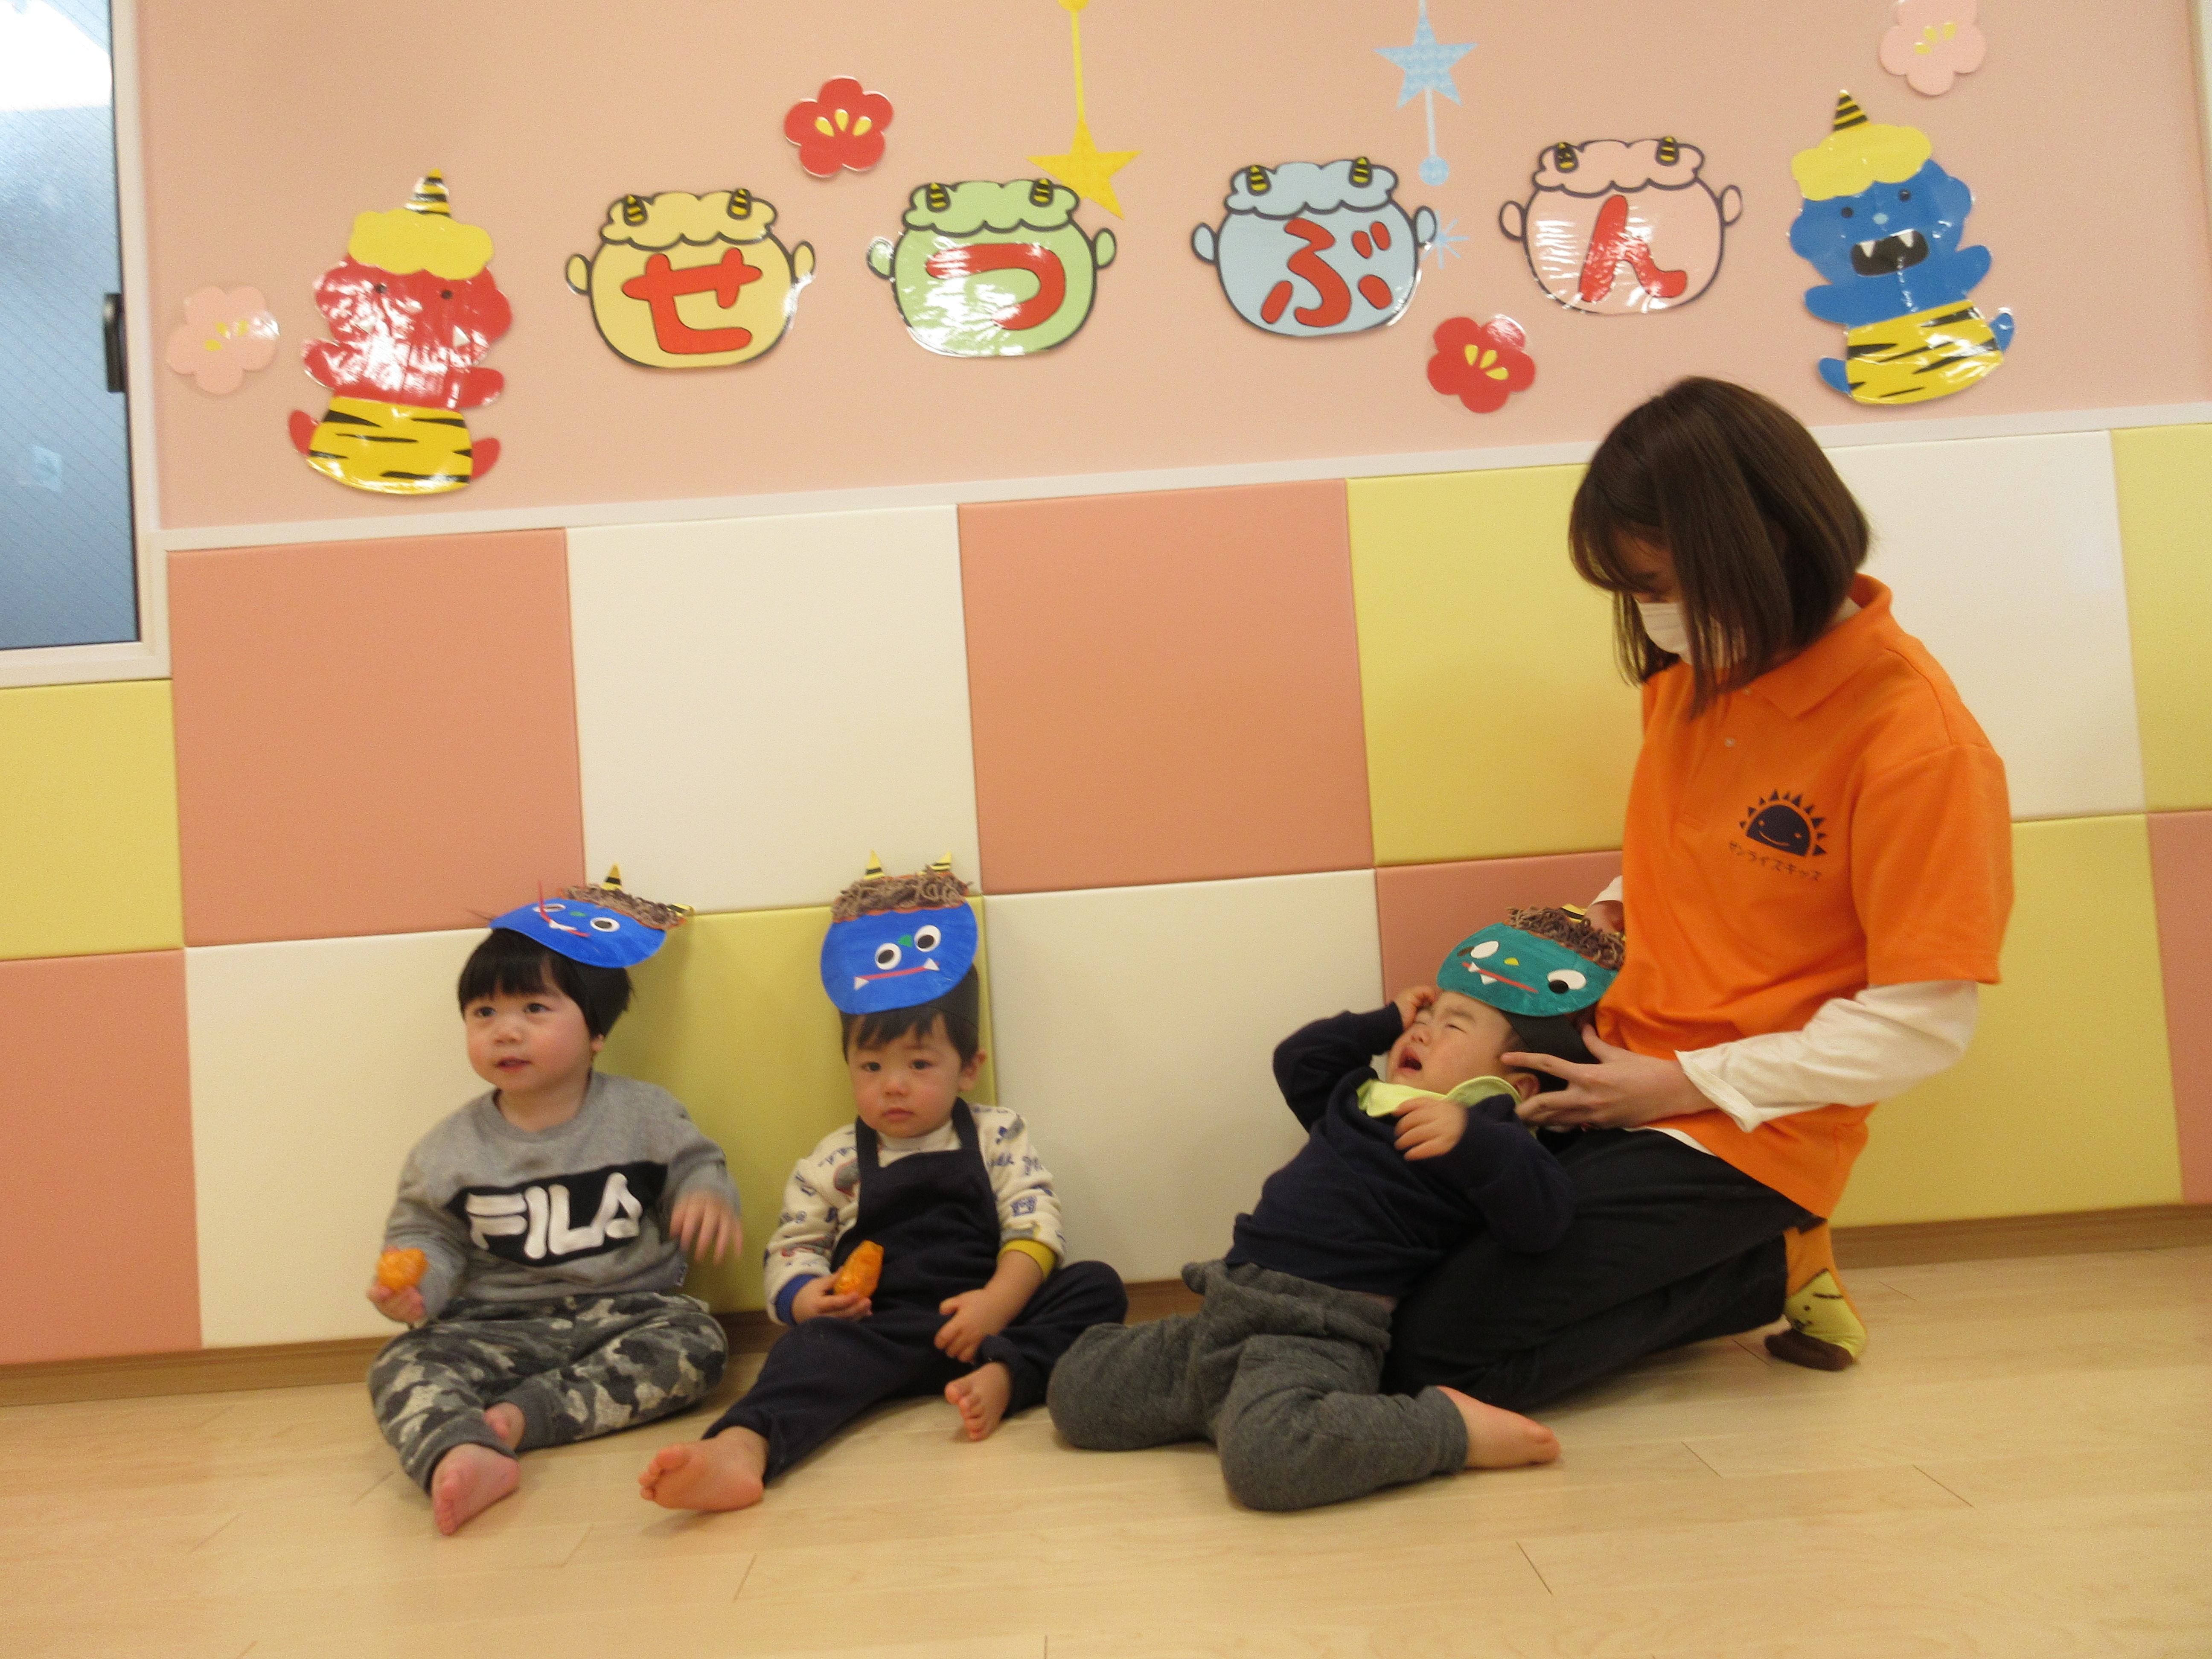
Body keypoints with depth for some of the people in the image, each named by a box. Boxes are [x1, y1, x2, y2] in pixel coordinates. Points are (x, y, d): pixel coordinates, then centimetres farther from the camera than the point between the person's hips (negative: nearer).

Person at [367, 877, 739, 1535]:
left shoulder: (644, 1114, 2)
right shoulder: (451, 1148, 6)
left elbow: (695, 1167, 7)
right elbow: (426, 1234, 8)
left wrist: (709, 1198, -17)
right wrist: (410, 1281, -15)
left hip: (627, 1309, -1)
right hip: (500, 1327, 1)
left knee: (696, 1340, -29)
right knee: (403, 1365, -25)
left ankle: (519, 1417, -31)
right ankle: (465, 1455, -56)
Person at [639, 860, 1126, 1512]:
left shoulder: (997, 1137, 9)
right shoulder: (832, 1163, 13)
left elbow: (1036, 1226, -1)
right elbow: (792, 1247, 11)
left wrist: (998, 1302, -19)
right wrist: (803, 1296, -13)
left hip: (983, 1317, 1)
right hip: (879, 1330, -1)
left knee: (1098, 1286, -19)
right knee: (812, 1346, -32)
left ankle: (1002, 1376, -39)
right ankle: (741, 1449, -58)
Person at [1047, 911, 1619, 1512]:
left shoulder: (1485, 1135, -2)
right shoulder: (1360, 1096, 23)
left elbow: (1542, 1214, -18)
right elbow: (1296, 1061, 39)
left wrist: (1469, 1137, -31)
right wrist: (1385, 1021, 30)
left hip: (1317, 1337, -8)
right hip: (1229, 1313, 8)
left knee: (1267, 1458, -39)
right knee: (1076, 1391, 3)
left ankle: (1450, 1427, -15)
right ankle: (1233, 1404, 16)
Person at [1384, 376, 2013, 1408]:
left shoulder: (1916, 739, -19)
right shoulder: (1692, 673, 2)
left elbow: (1921, 1025, -17)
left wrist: (1683, 1082, -17)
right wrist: (1607, 920, -1)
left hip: (1743, 1131, -7)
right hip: (1620, 1075, 7)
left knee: (1434, 1352, -14)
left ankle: (1767, 1272, 4)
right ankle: (1741, 1261, 10)